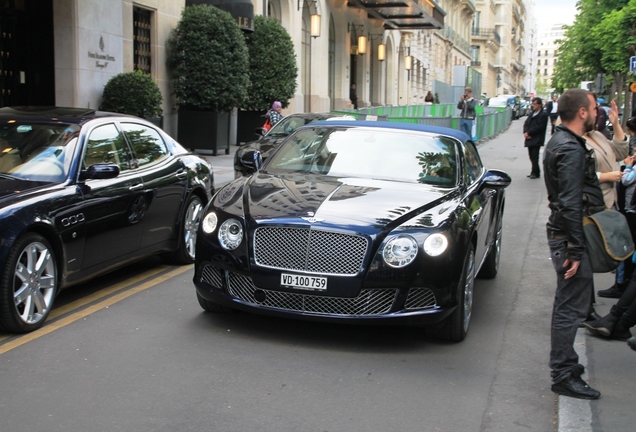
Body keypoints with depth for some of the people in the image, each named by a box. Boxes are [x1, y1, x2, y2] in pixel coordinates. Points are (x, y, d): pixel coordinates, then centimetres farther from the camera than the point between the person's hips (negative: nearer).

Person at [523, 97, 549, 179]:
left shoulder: (543, 115, -9)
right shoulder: (532, 114, 17)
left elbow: (539, 127, -17)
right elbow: (526, 124, 12)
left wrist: (528, 133, -13)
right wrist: (525, 133, -7)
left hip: (536, 140, -8)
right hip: (530, 139, 8)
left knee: (534, 156, -6)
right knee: (531, 156, 10)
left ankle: (535, 173, 1)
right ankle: (535, 172, 19)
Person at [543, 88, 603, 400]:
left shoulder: (561, 141, 14)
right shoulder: (571, 150, -19)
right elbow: (569, 204, -24)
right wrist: (575, 250, -23)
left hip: (563, 233, 11)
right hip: (569, 236, -11)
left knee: (569, 303, 19)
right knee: (571, 306, -4)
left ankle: (564, 365, 31)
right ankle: (563, 376, 4)